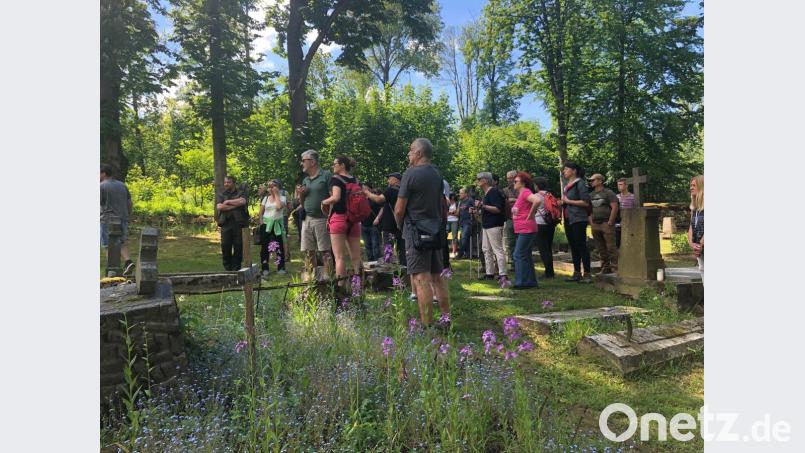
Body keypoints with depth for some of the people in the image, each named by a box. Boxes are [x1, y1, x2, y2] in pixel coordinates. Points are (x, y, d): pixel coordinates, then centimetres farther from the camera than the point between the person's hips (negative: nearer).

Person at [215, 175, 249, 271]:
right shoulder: (221, 195, 15)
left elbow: (243, 201, -13)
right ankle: (227, 268, 11)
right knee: (225, 246, 0)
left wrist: (228, 202, -3)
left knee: (238, 246, -1)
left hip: (239, 223, -2)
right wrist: (235, 205, -6)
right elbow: (219, 207, -3)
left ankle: (236, 268, 8)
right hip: (226, 224, 2)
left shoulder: (241, 192, 9)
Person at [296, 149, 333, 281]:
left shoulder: (326, 175, -3)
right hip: (307, 219, 7)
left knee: (325, 251, -3)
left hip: (321, 219, -7)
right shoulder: (305, 180, 18)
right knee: (308, 251, 7)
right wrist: (300, 194, 3)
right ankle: (309, 278, 15)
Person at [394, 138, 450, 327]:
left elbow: (399, 209, -11)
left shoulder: (410, 173, -10)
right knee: (437, 276, 14)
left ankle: (427, 325, -4)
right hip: (436, 230, 7)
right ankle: (446, 319, 19)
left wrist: (400, 226, 6)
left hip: (416, 230, -7)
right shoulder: (438, 174, 12)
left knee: (421, 278, -6)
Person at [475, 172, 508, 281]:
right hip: (487, 226, 11)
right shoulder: (486, 193, 17)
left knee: (498, 250, -8)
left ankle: (502, 274, -6)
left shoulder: (494, 192, -14)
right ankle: (490, 273, 20)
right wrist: (480, 208, 12)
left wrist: (482, 206, -24)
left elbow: (498, 209, -23)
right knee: (486, 249, 13)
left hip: (494, 226, -11)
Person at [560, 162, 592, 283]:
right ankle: (576, 273, 16)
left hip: (578, 220, -8)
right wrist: (562, 202, 6)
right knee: (573, 247, 10)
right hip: (568, 220, 8)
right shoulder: (567, 186, 16)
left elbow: (586, 202, -14)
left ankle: (587, 274, -3)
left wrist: (568, 201, -12)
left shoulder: (579, 183, -7)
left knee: (581, 246, -7)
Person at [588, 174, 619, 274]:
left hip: (606, 223, -6)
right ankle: (605, 268, 15)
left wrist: (610, 222, -13)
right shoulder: (591, 195, 18)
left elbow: (615, 207, -8)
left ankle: (615, 268, -5)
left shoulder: (608, 193, 0)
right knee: (601, 249, 9)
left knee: (611, 247, -8)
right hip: (595, 225, 6)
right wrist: (591, 222, 9)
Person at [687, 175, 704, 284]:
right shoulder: (694, 207, 14)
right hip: (699, 251, 8)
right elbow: (691, 228, 10)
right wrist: (691, 243, -6)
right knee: (702, 271, 11)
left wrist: (700, 245, -12)